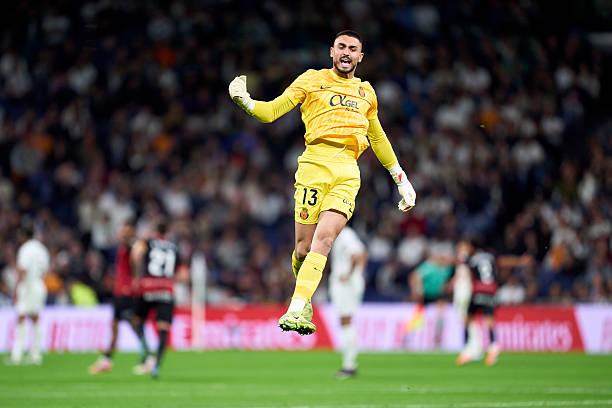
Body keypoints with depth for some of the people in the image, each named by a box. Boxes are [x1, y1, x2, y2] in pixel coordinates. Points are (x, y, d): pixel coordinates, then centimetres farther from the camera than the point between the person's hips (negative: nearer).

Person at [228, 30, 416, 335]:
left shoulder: (366, 92, 24)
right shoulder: (313, 80, 13)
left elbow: (378, 137, 36)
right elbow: (272, 111, 8)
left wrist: (401, 178, 36)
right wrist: (245, 101, -12)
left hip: (348, 172, 2)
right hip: (315, 163, -2)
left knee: (324, 239, -18)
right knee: (304, 247, -7)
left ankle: (297, 310, -24)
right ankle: (303, 300, 19)